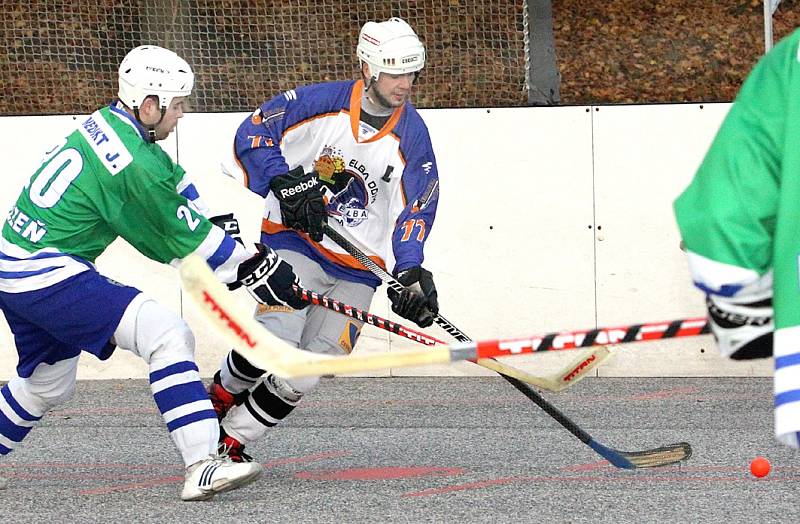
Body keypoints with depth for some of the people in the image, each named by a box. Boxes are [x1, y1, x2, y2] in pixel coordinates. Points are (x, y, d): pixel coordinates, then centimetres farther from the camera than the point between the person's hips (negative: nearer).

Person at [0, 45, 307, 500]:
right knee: (169, 337, -17)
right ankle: (203, 467, -26)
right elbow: (185, 242, -10)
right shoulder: (136, 164, -19)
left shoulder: (107, 122, 8)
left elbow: (172, 180, 21)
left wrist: (221, 228, 17)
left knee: (48, 384, 27)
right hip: (50, 274, -10)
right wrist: (257, 269, 0)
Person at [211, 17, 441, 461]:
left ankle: (232, 441, 11)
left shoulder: (412, 134, -3)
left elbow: (415, 209, -4)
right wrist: (285, 184, -23)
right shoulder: (320, 103, -10)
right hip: (295, 244, -3)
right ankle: (219, 396, 7)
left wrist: (412, 271, -19)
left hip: (356, 270, 3)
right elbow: (255, 131, -10)